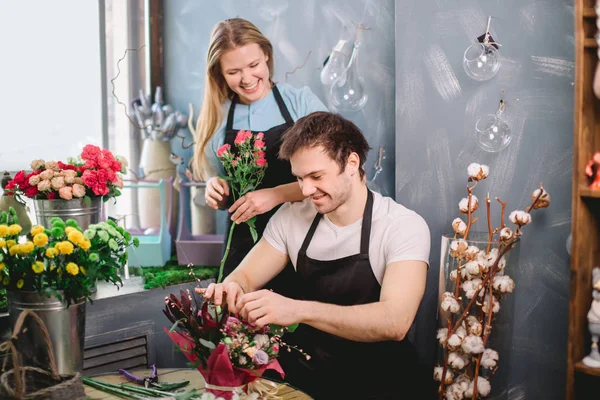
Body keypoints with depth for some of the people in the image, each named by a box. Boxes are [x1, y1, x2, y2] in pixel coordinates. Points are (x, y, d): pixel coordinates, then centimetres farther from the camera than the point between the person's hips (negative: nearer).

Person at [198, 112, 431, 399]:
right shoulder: (292, 216, 2)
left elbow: (395, 322, -28)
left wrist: (298, 310, -41)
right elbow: (246, 276, 7)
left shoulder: (403, 227, -14)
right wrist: (231, 288, -19)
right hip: (304, 370, 4)